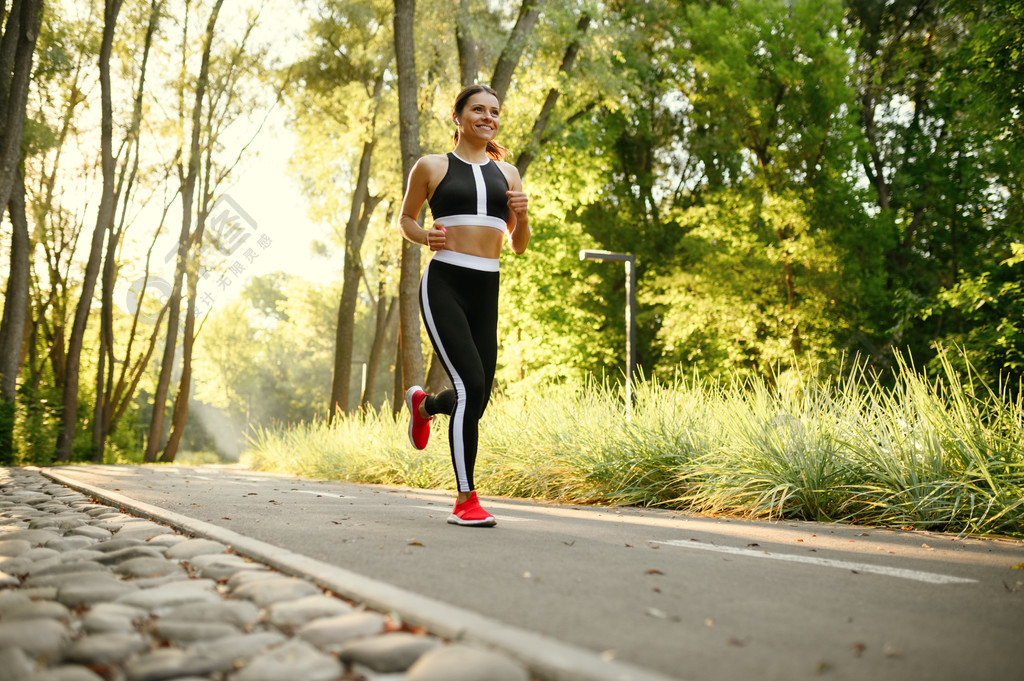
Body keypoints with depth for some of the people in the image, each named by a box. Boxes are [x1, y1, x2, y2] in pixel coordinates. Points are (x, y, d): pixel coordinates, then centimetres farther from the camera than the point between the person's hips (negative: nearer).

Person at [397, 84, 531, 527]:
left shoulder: (507, 174, 15)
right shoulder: (432, 166, 5)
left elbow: (519, 247, 16)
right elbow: (405, 219, 17)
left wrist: (522, 214, -4)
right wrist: (425, 237, -5)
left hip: (486, 292, 5)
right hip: (443, 285, -5)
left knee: (475, 400, 8)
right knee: (471, 386, -19)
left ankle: (423, 404, 43)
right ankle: (465, 500, -9)